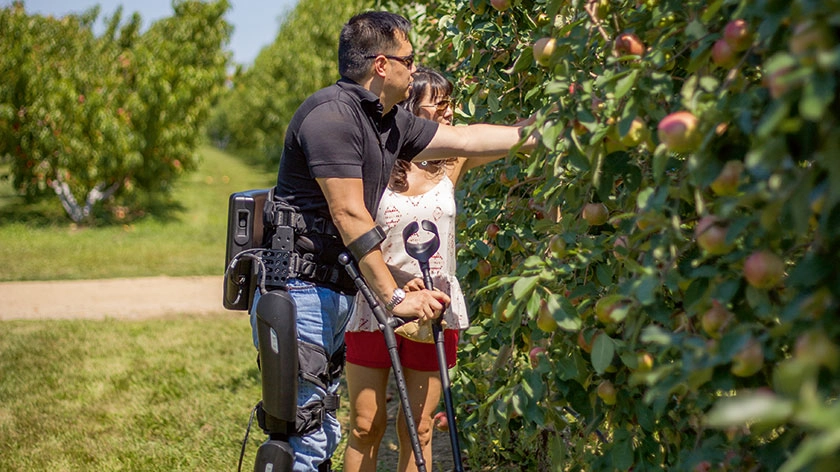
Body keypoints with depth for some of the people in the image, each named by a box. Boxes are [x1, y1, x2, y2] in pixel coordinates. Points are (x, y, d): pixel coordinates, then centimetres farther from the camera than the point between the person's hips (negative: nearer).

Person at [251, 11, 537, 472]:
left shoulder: (390, 123, 13)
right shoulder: (331, 113, -15)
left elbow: (466, 139, 21)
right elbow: (349, 216, -19)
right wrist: (395, 297, -17)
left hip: (335, 292, 10)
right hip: (299, 288, -10)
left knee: (323, 433, 12)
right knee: (303, 431, -12)